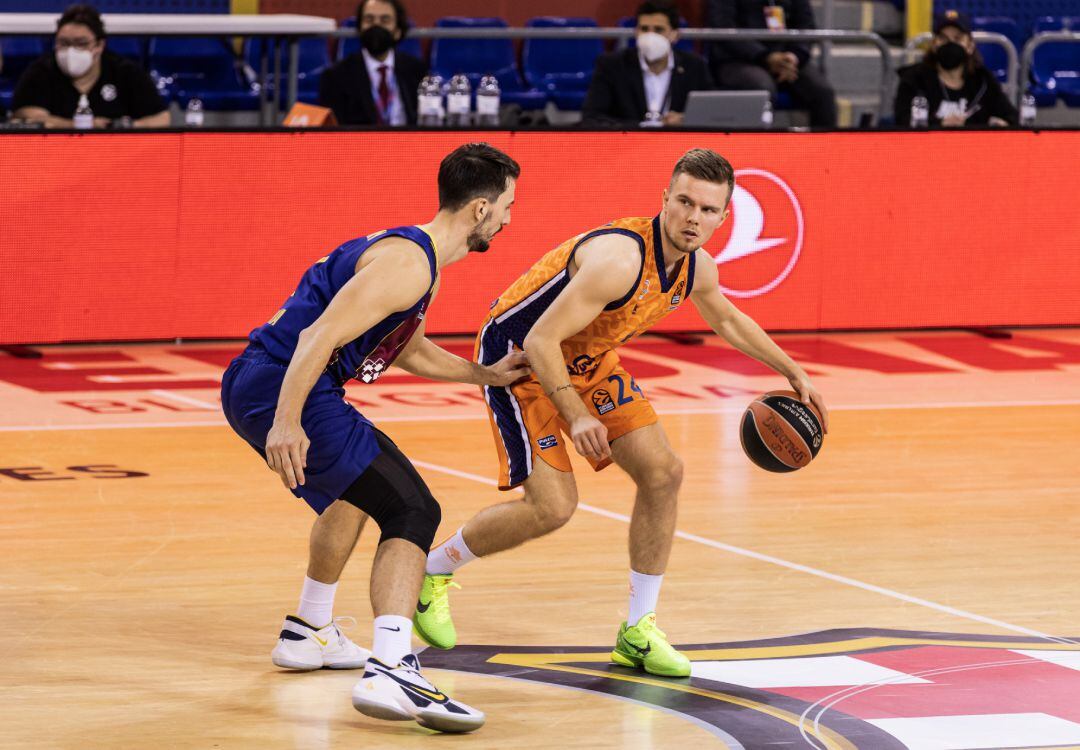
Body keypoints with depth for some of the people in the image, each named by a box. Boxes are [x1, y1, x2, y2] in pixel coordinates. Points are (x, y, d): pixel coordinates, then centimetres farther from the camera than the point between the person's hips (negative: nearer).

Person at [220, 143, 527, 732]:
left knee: (356, 487, 36)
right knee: (412, 512, -14)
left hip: (254, 388, 11)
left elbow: (409, 350, 37)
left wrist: (485, 375, 37)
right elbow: (320, 337, -24)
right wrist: (287, 423, -30)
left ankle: (309, 633, 48)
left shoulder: (419, 259, 19)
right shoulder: (408, 264, -15)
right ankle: (390, 672, -28)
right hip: (277, 394, -11)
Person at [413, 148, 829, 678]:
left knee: (662, 472, -1)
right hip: (518, 355, -8)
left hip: (587, 359, 8)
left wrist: (792, 373, 18)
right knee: (552, 506, -16)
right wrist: (576, 416, -40)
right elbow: (540, 341, -34)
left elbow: (728, 320, 19)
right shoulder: (620, 258, -34)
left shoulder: (697, 269, -6)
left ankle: (638, 632, 9)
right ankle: (431, 570, 9)